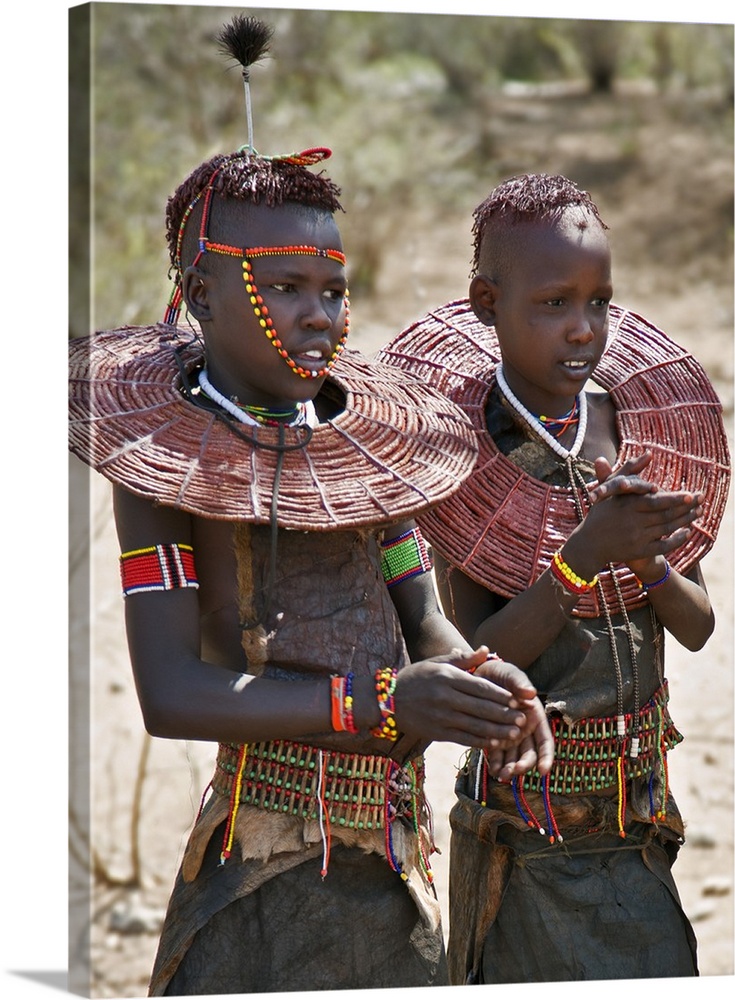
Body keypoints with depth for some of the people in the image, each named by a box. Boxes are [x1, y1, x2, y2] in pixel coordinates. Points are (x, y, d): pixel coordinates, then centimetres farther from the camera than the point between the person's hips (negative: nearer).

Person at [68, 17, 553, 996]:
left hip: (390, 863, 6)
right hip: (266, 869, -6)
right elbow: (171, 692, -17)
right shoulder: (163, 454, -8)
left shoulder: (365, 435, 9)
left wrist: (475, 675, -10)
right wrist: (380, 703, -25)